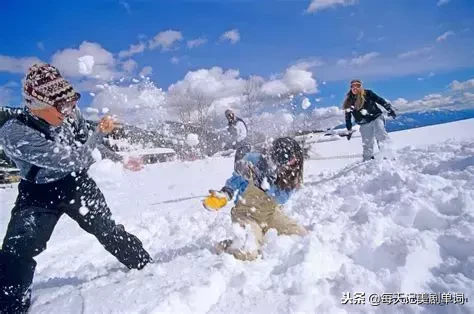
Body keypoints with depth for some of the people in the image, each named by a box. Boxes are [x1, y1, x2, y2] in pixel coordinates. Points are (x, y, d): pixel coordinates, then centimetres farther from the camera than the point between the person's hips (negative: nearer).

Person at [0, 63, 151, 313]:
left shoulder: (70, 113, -17)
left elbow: (87, 144, 4)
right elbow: (72, 160, -34)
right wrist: (100, 132, -25)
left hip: (77, 184, 4)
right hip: (39, 194, -3)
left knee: (109, 231, 13)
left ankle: (145, 266, 34)